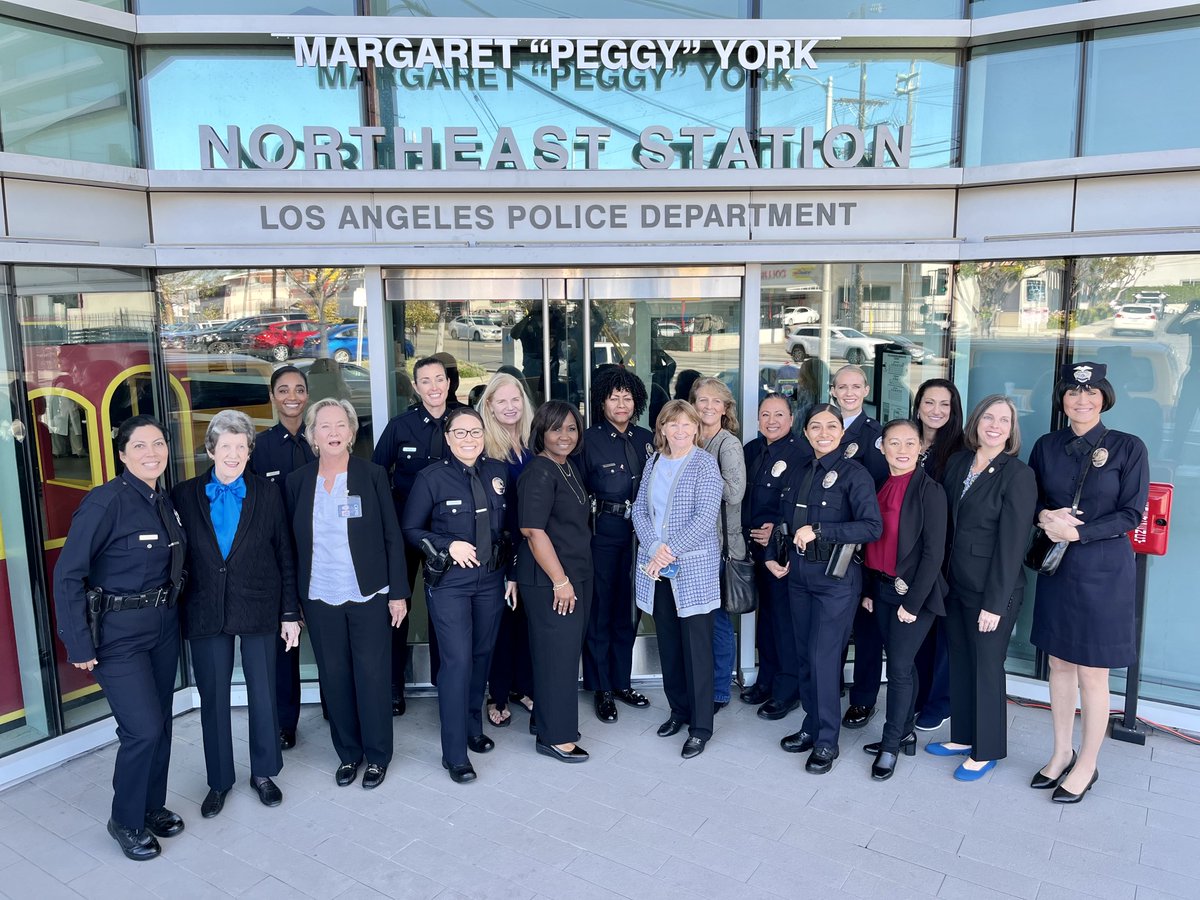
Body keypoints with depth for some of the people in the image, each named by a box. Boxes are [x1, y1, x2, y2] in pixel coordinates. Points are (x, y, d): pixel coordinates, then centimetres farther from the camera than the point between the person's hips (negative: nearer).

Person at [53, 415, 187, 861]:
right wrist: (79, 644, -17)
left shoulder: (164, 502, 5)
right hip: (118, 632, -7)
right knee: (143, 729, -7)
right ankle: (126, 821, 16)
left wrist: (172, 613, 4)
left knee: (160, 723, 14)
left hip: (163, 626, 7)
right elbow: (67, 575, -17)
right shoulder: (106, 501, -17)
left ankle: (153, 806, 34)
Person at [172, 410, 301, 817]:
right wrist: (177, 609, -5)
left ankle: (263, 773, 28)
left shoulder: (267, 494, -1)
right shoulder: (185, 495, 0)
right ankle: (219, 781, 27)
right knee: (213, 698, 10)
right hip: (205, 612, 1)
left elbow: (285, 556, 0)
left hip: (259, 609, 0)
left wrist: (290, 613, -1)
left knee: (263, 693, 9)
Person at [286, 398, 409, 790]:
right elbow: (292, 544, 7)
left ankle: (377, 755, 20)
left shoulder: (372, 475, -2)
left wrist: (398, 592, -4)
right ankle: (348, 753, 26)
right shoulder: (298, 482, 3)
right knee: (334, 677, 9)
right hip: (319, 597, 2)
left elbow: (392, 536, -1)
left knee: (372, 675, 3)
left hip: (368, 595, -2)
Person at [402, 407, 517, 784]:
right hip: (449, 582, -4)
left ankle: (473, 727, 35)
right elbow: (411, 530, -3)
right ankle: (455, 753, 5)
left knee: (482, 655, 14)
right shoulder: (432, 477, -8)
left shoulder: (499, 472, 3)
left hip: (491, 580, 4)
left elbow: (509, 528, 10)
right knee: (458, 660, -7)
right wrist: (448, 546, -17)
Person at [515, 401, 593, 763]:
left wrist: (575, 577, 17)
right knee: (557, 653, -1)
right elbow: (533, 531, -22)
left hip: (576, 574, 9)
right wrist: (560, 580, -21)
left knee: (568, 649, 16)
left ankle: (545, 718, 32)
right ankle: (555, 736, 12)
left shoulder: (570, 468, 11)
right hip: (548, 580, -9)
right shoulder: (538, 473, -16)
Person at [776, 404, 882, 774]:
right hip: (799, 573, 6)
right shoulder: (798, 473, 10)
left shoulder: (854, 473, -9)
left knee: (824, 657, -5)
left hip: (836, 577, -6)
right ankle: (811, 726, 28)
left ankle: (827, 742, 10)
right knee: (804, 655, 12)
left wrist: (818, 531, -22)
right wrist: (772, 556, 7)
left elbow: (872, 527, -18)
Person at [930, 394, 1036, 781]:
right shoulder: (957, 463, 5)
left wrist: (995, 602, -16)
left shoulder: (1018, 475, -13)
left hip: (992, 589, -6)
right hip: (956, 583, 6)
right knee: (959, 661, 15)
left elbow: (1012, 542, -15)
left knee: (986, 667, 6)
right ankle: (962, 736, 32)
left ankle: (986, 750, 23)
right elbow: (945, 523, 8)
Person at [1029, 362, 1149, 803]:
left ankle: (1086, 765, 20)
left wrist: (1077, 532, -18)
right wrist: (1046, 517, -10)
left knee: (1092, 674, 3)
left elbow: (1131, 514, -9)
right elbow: (1030, 499, 11)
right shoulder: (1047, 446, 5)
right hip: (1056, 568, 4)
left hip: (1103, 571, -4)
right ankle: (1061, 753, 28)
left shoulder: (1128, 447, -6)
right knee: (1059, 664, 12)